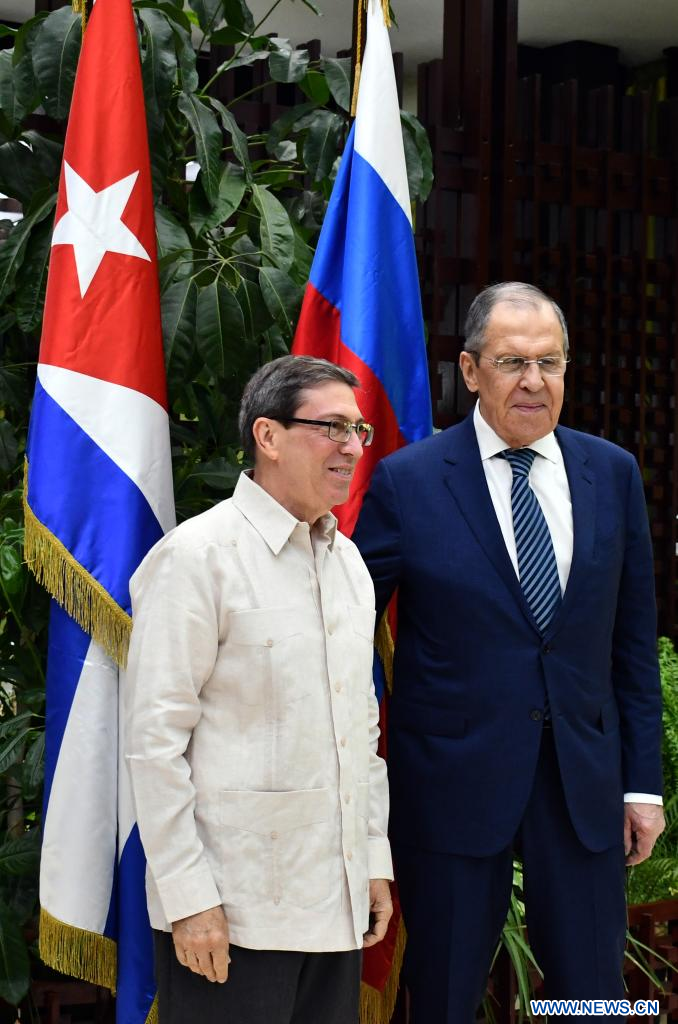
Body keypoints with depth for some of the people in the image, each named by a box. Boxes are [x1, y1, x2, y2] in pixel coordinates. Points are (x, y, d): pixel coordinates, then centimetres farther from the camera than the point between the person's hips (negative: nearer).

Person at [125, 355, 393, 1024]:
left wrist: (375, 859, 16)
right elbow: (156, 739, -13)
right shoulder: (197, 557, -10)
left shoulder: (347, 561, 14)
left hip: (337, 904, 7)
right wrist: (188, 898, -14)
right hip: (232, 910, -7)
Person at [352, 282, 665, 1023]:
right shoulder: (407, 482, -7)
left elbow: (634, 639, 7)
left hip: (584, 787, 3)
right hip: (452, 786, -2)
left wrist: (643, 781, 6)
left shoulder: (612, 473, 4)